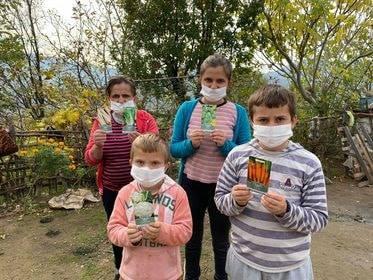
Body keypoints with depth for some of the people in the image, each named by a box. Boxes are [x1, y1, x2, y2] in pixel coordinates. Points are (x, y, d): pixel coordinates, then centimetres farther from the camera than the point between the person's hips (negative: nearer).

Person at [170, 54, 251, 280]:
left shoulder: (238, 113, -7)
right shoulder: (187, 109, -4)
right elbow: (174, 149, -2)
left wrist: (226, 144, -24)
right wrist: (191, 144, -22)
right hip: (192, 184, 1)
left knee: (221, 239, 18)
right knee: (193, 237, 21)